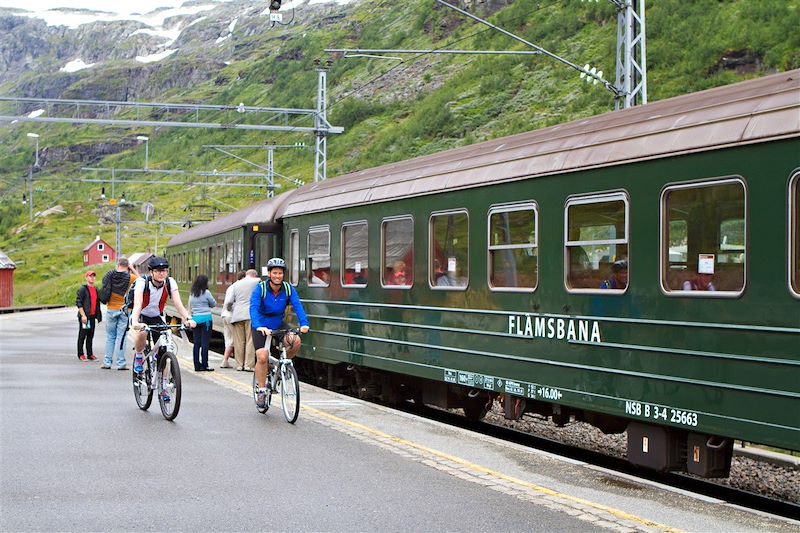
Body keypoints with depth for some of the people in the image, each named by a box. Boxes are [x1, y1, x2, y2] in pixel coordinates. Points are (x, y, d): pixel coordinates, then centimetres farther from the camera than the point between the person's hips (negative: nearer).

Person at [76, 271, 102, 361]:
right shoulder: (83, 289, -7)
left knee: (90, 336, 9)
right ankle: (81, 354, 3)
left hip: (92, 316, 7)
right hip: (84, 316, -7)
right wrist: (83, 315, -18)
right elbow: (78, 302, -12)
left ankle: (90, 354, 14)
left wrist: (98, 315, 17)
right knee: (82, 335, -2)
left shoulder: (96, 289, 16)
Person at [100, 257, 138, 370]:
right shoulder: (130, 277, -9)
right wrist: (133, 269, 8)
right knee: (121, 337, 0)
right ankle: (121, 363, 0)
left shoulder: (109, 275, -3)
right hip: (123, 310, -2)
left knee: (110, 336, 11)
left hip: (111, 310, 2)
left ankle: (107, 362, 12)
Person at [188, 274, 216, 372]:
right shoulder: (206, 292, -8)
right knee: (205, 343, -3)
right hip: (206, 318, -6)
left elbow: (190, 306, 15)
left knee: (196, 343, 8)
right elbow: (214, 304, 1)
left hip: (195, 318, 6)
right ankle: (204, 365, -4)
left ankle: (197, 365, 9)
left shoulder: (192, 294, 8)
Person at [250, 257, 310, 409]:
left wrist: (304, 324, -40)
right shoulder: (260, 289, -20)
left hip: (278, 324, 3)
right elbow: (253, 309, -31)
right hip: (261, 327, -3)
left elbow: (297, 306, -23)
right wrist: (259, 327, -49)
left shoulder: (288, 289, -12)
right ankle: (261, 391, 1)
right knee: (262, 357, -16)